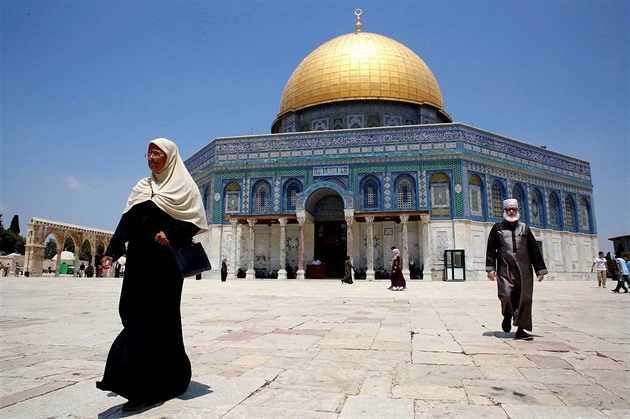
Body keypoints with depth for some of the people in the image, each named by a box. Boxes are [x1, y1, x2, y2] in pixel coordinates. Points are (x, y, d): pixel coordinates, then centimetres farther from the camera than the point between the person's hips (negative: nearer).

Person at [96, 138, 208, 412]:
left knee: (156, 318, -6)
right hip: (139, 261, 6)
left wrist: (171, 234, -21)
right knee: (134, 314, 6)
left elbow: (196, 221, -5)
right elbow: (127, 222, 9)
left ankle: (147, 388, -2)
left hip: (165, 262, -6)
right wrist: (112, 252, -2)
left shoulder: (183, 185, 1)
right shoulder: (142, 187, 17)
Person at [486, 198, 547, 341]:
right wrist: (491, 268, -6)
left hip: (524, 269, 2)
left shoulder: (524, 228, 13)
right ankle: (507, 316, 20)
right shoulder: (497, 228, 7)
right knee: (506, 295, -13)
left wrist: (540, 269, 8)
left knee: (524, 298, -1)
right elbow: (491, 249, 3)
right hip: (505, 268, -2)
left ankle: (521, 330, 9)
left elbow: (534, 250, 12)